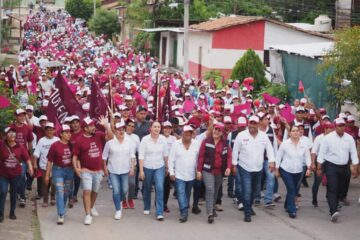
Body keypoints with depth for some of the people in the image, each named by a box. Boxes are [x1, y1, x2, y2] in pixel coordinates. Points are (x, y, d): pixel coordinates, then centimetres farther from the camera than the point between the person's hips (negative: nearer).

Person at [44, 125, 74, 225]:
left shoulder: (71, 145, 0)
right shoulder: (55, 145, -10)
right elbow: (49, 161, -6)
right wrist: (47, 175, -5)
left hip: (69, 170, 4)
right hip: (58, 170, -4)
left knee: (66, 193, 14)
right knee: (60, 192, -11)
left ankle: (62, 210, 33)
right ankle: (61, 215, -12)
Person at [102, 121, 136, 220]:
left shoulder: (129, 142, -1)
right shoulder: (110, 142, -6)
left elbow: (132, 156, 2)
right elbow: (104, 156, 2)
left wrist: (132, 167, -3)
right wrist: (105, 168, 1)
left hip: (125, 170, 2)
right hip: (113, 171, -2)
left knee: (124, 190, 8)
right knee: (116, 190, -6)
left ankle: (120, 201, 39)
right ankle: (118, 210, 6)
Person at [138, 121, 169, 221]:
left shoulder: (163, 139, -4)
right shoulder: (145, 139, -10)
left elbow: (165, 154, 6)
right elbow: (141, 156, -10)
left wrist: (167, 167, 12)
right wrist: (141, 170, -13)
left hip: (160, 168, 1)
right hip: (147, 167, -1)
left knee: (160, 188, -12)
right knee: (147, 189, 14)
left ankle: (159, 213, -11)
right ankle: (146, 208, 37)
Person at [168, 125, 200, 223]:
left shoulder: (196, 144, -2)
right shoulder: (176, 144, -5)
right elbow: (171, 159, -3)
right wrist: (171, 172, -7)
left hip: (191, 175, 2)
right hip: (179, 175, -2)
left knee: (187, 194, 15)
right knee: (181, 193, -12)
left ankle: (185, 212, 29)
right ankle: (184, 213, -14)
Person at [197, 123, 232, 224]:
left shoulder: (225, 143, 6)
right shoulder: (206, 141, -3)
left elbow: (229, 155, 1)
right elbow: (201, 156, -4)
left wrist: (228, 167, -15)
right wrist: (199, 170, -8)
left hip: (220, 171, 4)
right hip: (208, 170, -4)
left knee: (216, 191, 16)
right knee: (210, 190, -16)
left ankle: (212, 208, 35)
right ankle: (210, 213, -18)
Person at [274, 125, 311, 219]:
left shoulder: (304, 143, -4)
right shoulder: (285, 143, -9)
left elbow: (307, 156, 1)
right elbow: (279, 157, -2)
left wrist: (308, 168, -9)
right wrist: (276, 169, 0)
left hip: (298, 171, 3)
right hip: (285, 170, -3)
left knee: (294, 190, 14)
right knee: (291, 189, -12)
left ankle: (287, 206, 38)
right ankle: (292, 210, -7)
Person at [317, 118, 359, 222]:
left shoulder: (349, 138, 1)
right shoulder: (328, 138, -9)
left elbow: (353, 153, 4)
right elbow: (322, 153, -5)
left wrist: (355, 168, 1)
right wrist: (319, 168, -5)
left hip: (343, 167, 4)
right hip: (331, 166, -4)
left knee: (339, 190, 11)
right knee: (332, 189, -14)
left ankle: (334, 209, 26)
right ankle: (333, 212, -24)